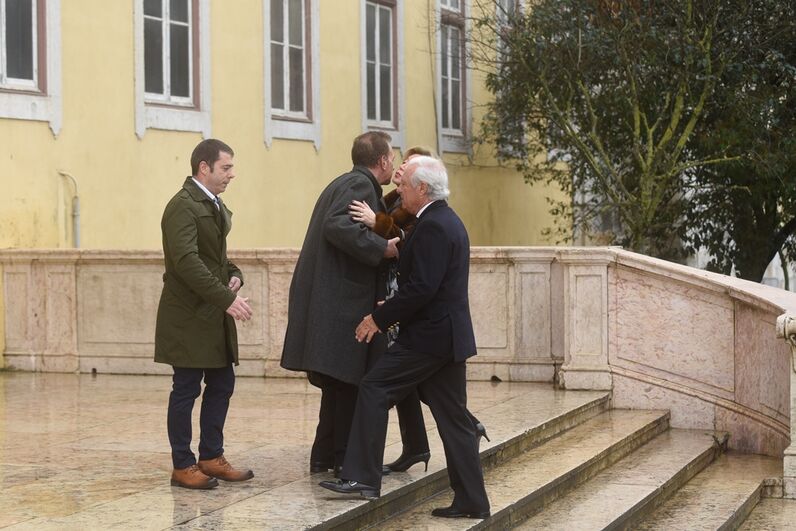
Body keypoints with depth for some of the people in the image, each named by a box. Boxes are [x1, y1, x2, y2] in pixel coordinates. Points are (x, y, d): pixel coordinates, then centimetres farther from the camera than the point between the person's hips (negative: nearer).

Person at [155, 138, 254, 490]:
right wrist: (226, 297, -29)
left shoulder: (215, 206, 14)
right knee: (186, 390, -2)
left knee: (221, 385, 12)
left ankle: (211, 457, 22)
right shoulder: (183, 206, -16)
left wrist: (234, 274, 4)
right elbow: (187, 262, -26)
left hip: (215, 315, 9)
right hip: (189, 316, -9)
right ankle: (182, 466, 6)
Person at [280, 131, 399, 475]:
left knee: (340, 383, 15)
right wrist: (381, 247, -24)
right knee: (348, 382, -4)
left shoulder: (345, 183, 21)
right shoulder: (360, 185, -10)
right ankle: (344, 459, 1)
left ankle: (326, 457, 19)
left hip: (329, 302, 10)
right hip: (341, 303, -10)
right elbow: (337, 225, -25)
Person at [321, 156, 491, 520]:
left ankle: (362, 477, -3)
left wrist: (380, 319, -14)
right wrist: (391, 310, 15)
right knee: (453, 419, 10)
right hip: (449, 336, 10)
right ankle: (471, 501, 11)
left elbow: (421, 288, -22)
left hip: (429, 336, -10)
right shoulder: (448, 220, 17)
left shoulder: (433, 226, -16)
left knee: (374, 388, -4)